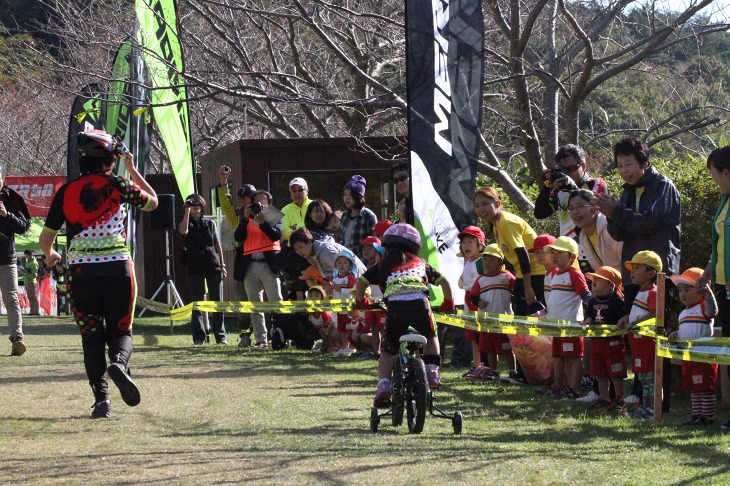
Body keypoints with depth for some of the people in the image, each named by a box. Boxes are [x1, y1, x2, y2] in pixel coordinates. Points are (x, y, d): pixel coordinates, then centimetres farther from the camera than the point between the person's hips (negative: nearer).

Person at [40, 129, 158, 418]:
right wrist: (132, 170, 26)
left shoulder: (67, 192, 2)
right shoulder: (118, 186, -1)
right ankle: (119, 362, -23)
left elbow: (46, 237, 6)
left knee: (91, 339, 10)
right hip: (117, 269, -1)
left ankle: (101, 398, -2)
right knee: (120, 331, 11)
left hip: (80, 272, 1)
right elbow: (152, 202, 17)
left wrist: (50, 254, 28)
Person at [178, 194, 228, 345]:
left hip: (213, 265, 1)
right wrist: (187, 211, -15)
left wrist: (222, 266, 8)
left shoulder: (210, 223, 13)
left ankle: (220, 336, 3)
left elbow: (217, 245, 14)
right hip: (195, 268, -1)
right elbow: (183, 231, -19)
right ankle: (199, 337, 3)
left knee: (216, 301, 1)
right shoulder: (187, 224, 6)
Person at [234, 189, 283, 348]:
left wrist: (261, 222, -11)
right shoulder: (248, 220, 18)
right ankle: (261, 339, 4)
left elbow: (276, 235, -7)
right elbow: (238, 237, 2)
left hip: (269, 264, -4)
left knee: (276, 302, -9)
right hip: (250, 266, 4)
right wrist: (245, 218, -4)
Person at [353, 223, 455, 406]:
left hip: (395, 306, -1)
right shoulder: (420, 263, 30)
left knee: (387, 350, 15)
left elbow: (361, 282, 15)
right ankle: (432, 372, 13)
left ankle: (383, 384, -6)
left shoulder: (383, 265, 25)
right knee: (430, 336, 31)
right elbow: (443, 281, 29)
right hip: (420, 305, 1)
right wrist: (448, 303, 44)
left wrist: (360, 302, 33)